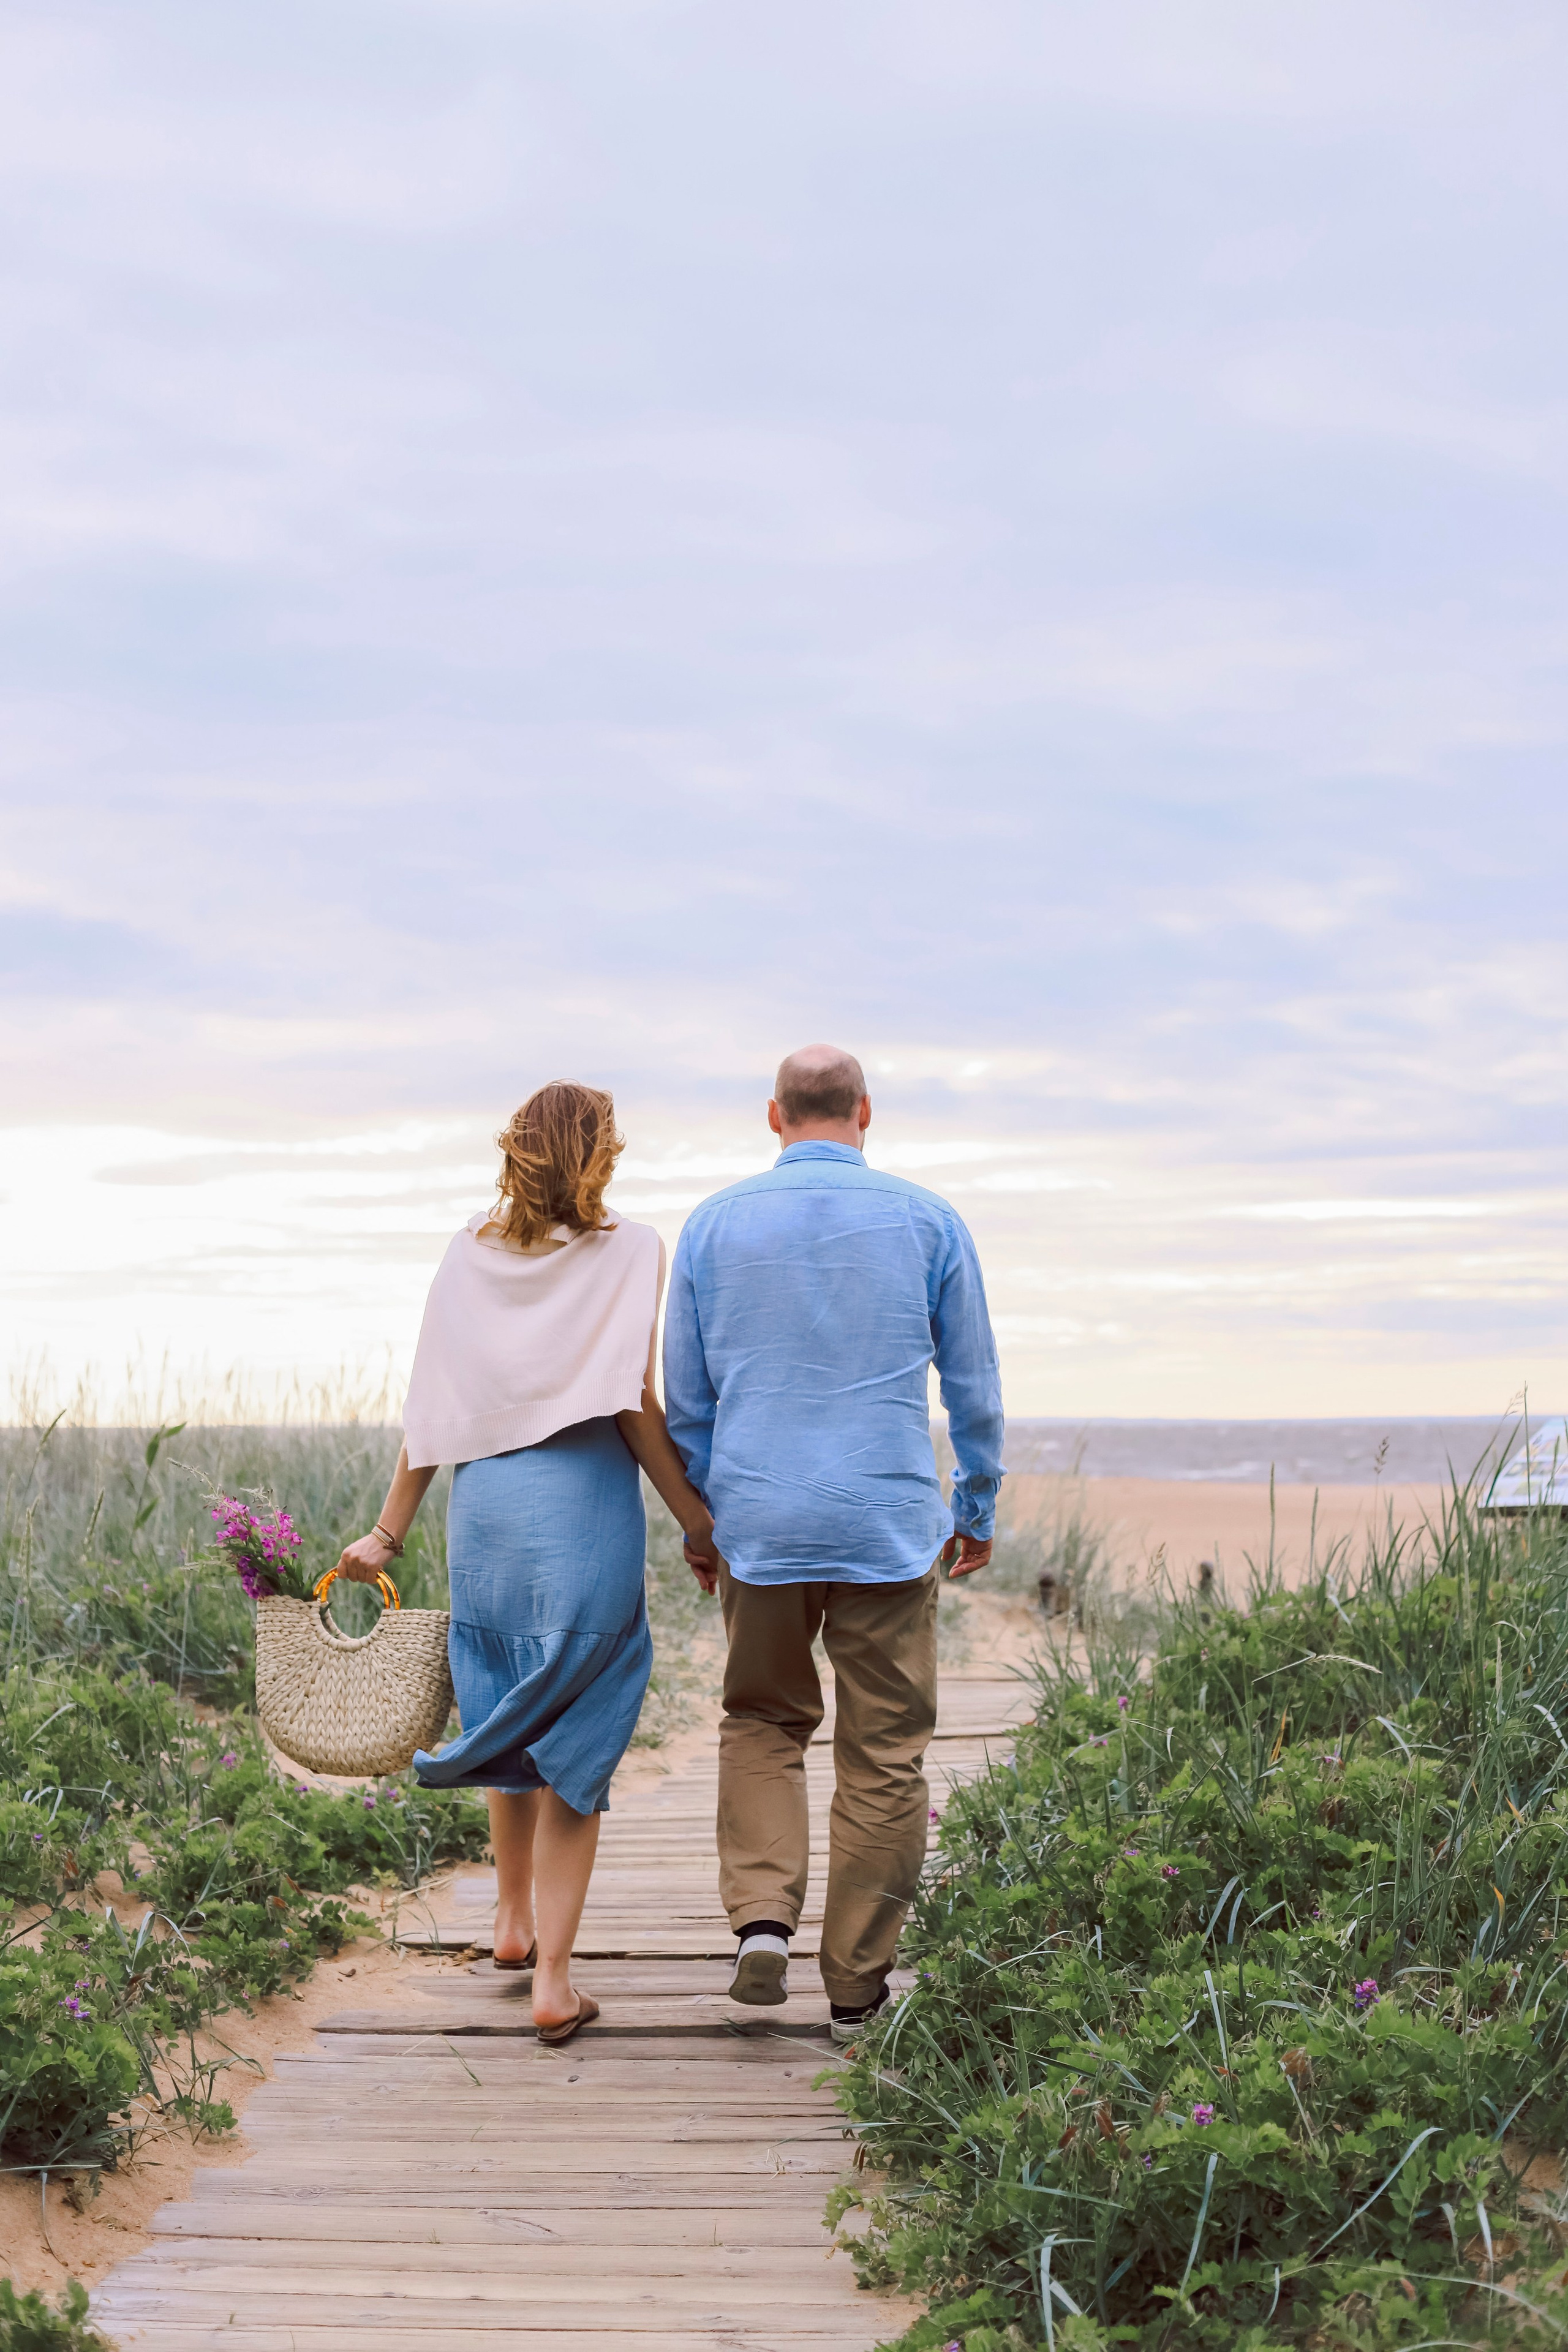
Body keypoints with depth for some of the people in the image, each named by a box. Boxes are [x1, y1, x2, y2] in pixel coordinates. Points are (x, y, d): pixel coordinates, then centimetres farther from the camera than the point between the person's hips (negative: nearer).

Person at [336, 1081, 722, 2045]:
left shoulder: (474, 1250, 6)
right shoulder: (626, 1252, -6)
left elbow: (436, 1404, 6)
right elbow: (637, 1406, -10)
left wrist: (389, 1533, 11)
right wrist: (699, 1524, -3)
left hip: (483, 1498, 4)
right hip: (587, 1503, -4)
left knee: (507, 1715, 22)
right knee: (573, 1741, 3)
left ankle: (513, 1922, 38)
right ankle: (553, 1982, 2)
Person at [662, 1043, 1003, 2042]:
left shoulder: (714, 1226, 3)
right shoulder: (926, 1221, 0)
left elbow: (686, 1397, 8)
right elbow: (975, 1386, 6)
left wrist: (697, 1521, 19)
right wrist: (979, 1510, 17)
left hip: (758, 1520, 2)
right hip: (891, 1523, -1)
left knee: (763, 1722, 20)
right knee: (884, 1755, 7)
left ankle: (763, 1918, 0)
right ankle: (857, 1987, 11)